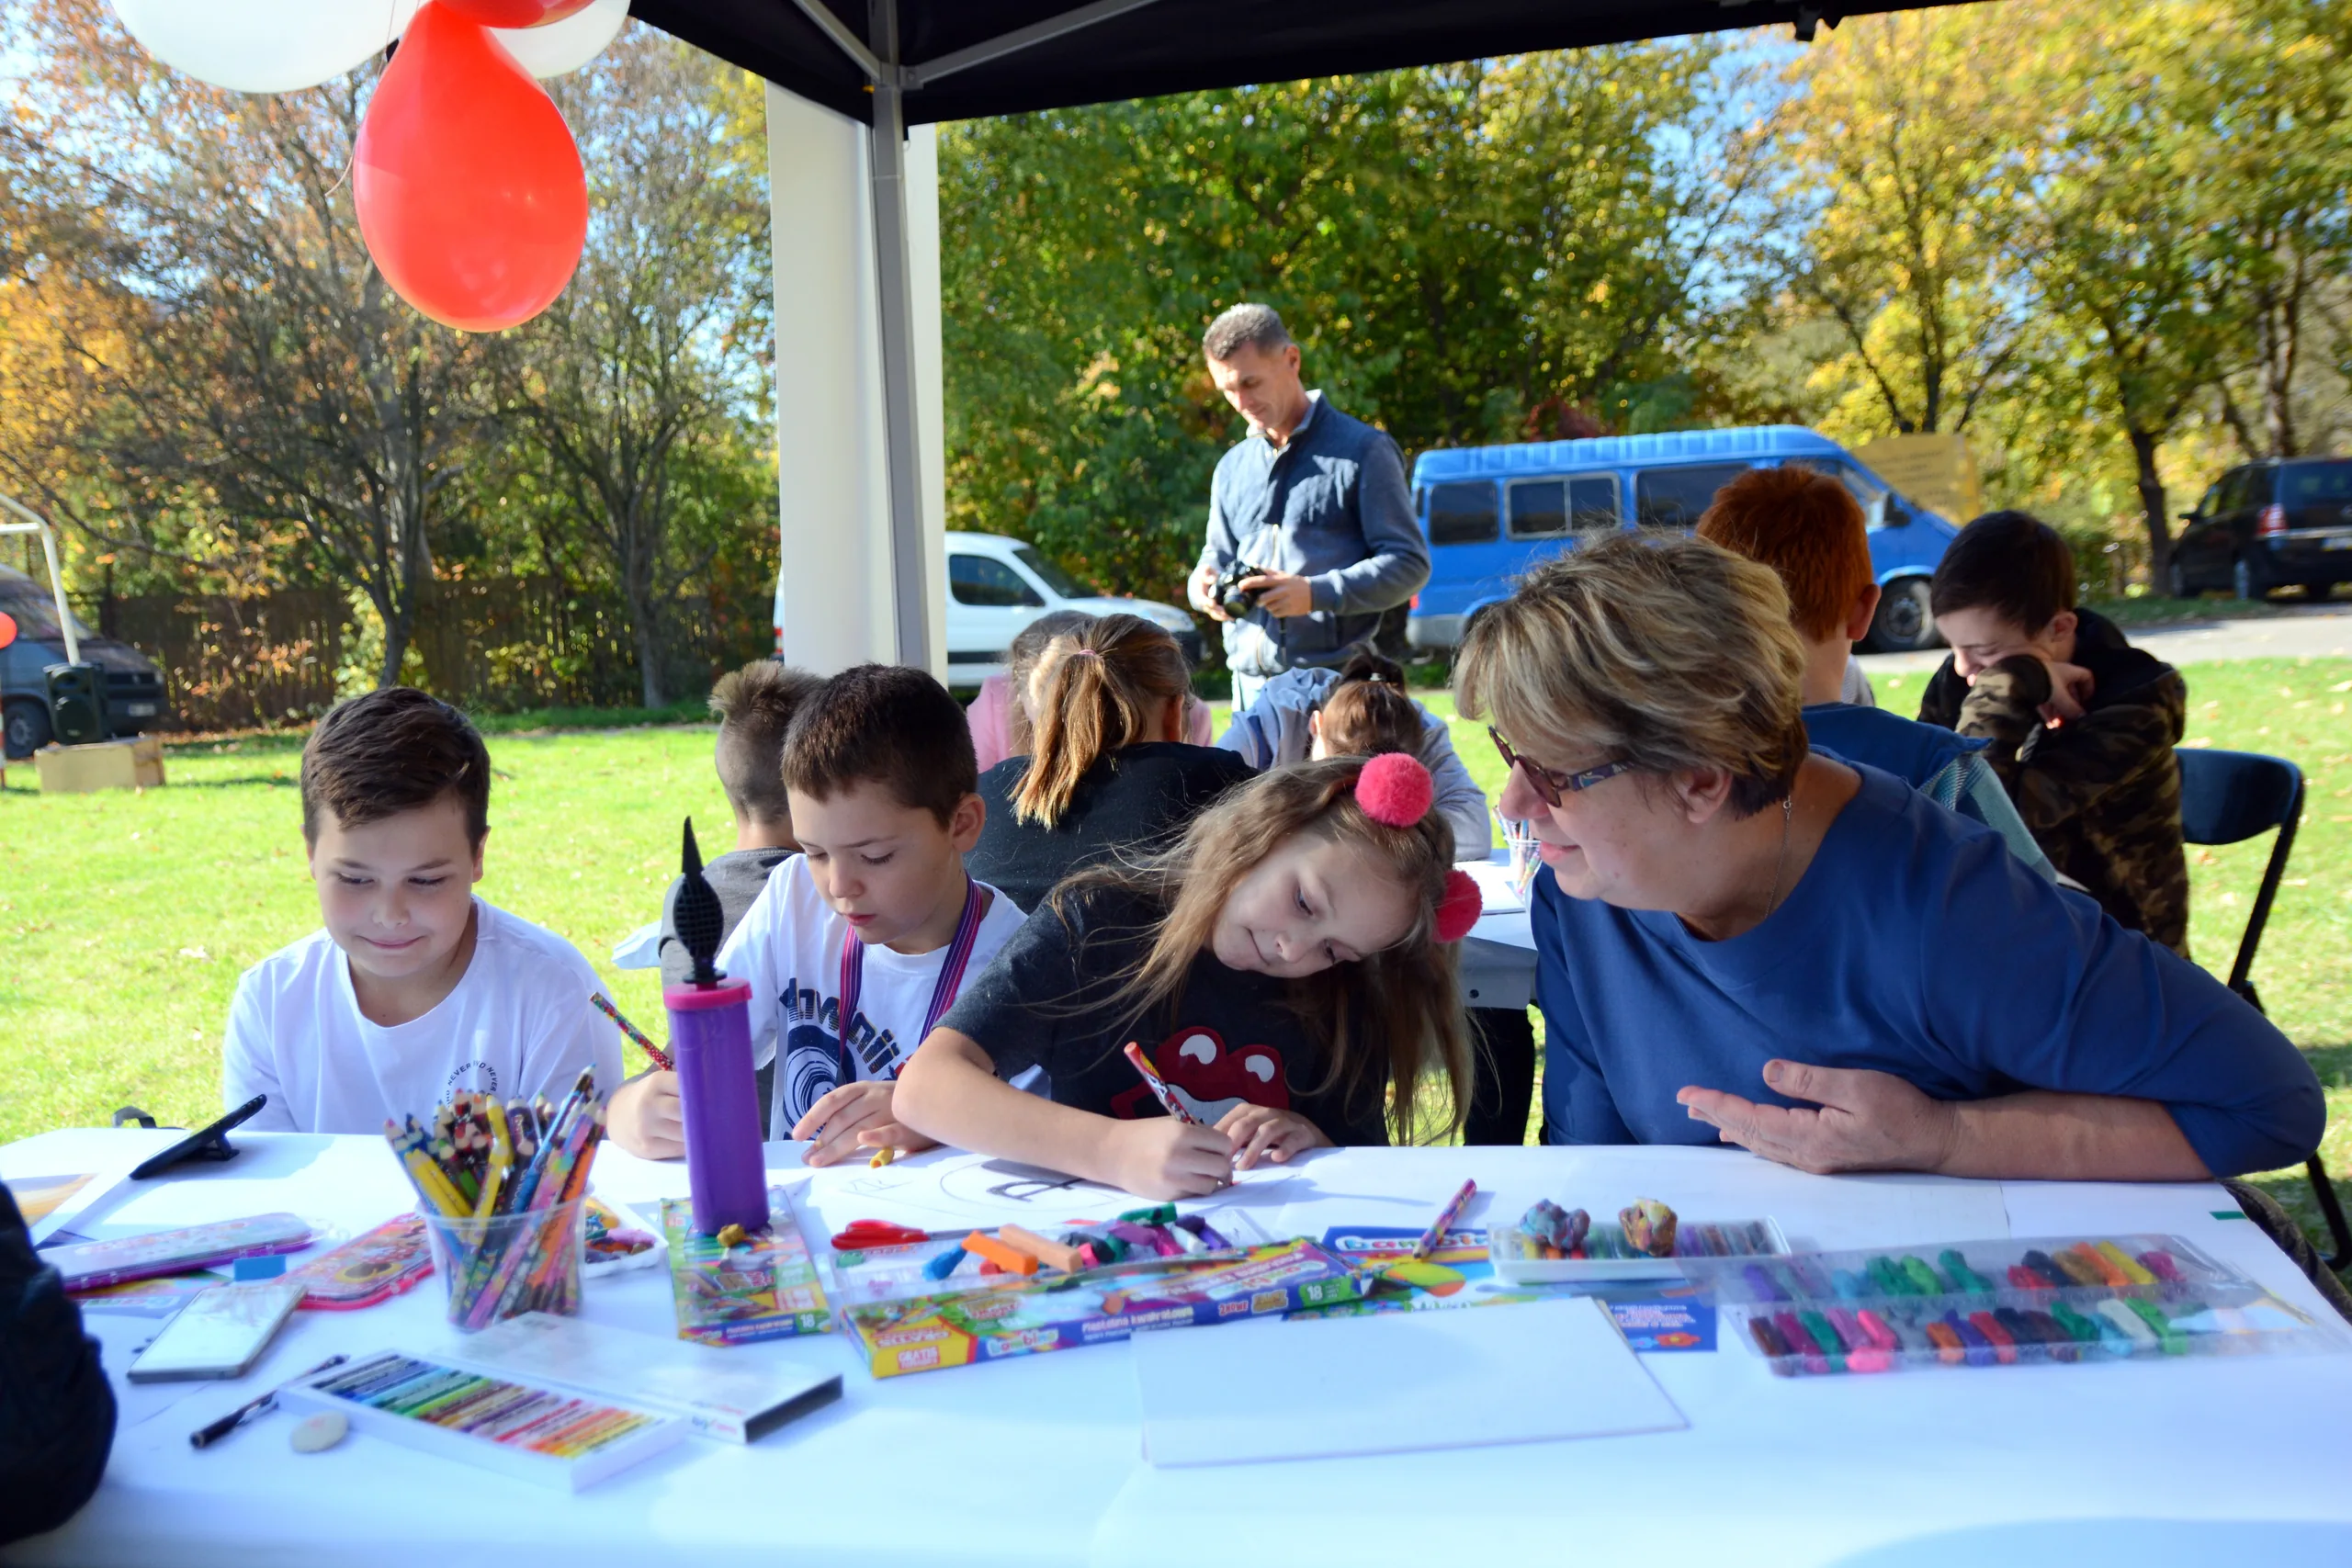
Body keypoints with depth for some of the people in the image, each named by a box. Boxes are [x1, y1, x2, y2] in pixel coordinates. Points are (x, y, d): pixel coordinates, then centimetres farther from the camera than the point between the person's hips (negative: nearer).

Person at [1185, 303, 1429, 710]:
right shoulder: (1232, 467, 18)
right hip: (1250, 683, 5)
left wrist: (1316, 593, -18)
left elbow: (1409, 563, -5)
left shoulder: (1363, 451, 0)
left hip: (1335, 676, -5)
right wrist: (1203, 585, 0)